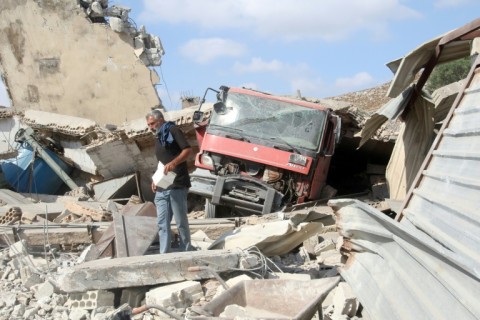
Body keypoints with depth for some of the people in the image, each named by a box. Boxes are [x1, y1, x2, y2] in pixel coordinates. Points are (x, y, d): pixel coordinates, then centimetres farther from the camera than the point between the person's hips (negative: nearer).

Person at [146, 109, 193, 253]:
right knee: (162, 224, 3)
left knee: (181, 222, -1)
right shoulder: (158, 138, 21)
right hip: (161, 188, 8)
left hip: (177, 186, -8)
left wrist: (174, 163, -27)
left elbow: (188, 149, -14)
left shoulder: (173, 130, -2)